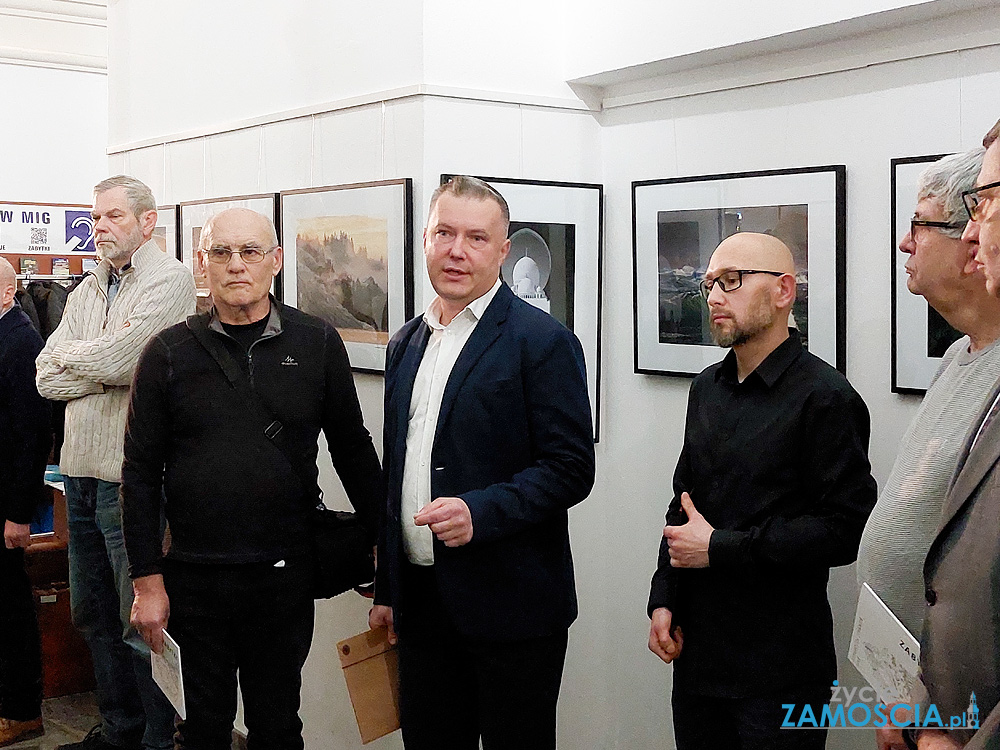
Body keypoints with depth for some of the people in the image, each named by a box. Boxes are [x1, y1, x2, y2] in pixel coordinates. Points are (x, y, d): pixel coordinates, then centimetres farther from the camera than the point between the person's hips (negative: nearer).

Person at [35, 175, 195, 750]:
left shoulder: (169, 279, -7)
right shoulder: (87, 292, 16)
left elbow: (119, 359, -20)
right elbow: (48, 379, 6)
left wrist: (70, 354, -1)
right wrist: (107, 365, -10)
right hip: (81, 473, 8)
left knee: (141, 624, 0)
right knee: (94, 615, 17)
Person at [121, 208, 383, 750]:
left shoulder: (317, 344, 0)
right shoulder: (169, 353, -1)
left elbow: (352, 447, 8)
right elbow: (141, 473, 0)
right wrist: (147, 581, -4)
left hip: (285, 573, 0)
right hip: (193, 577, 0)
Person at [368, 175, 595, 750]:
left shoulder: (543, 341, -8)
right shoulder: (407, 344, 13)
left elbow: (571, 467, -13)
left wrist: (482, 511, -26)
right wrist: (386, 589, 18)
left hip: (510, 605, -6)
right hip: (421, 602, 6)